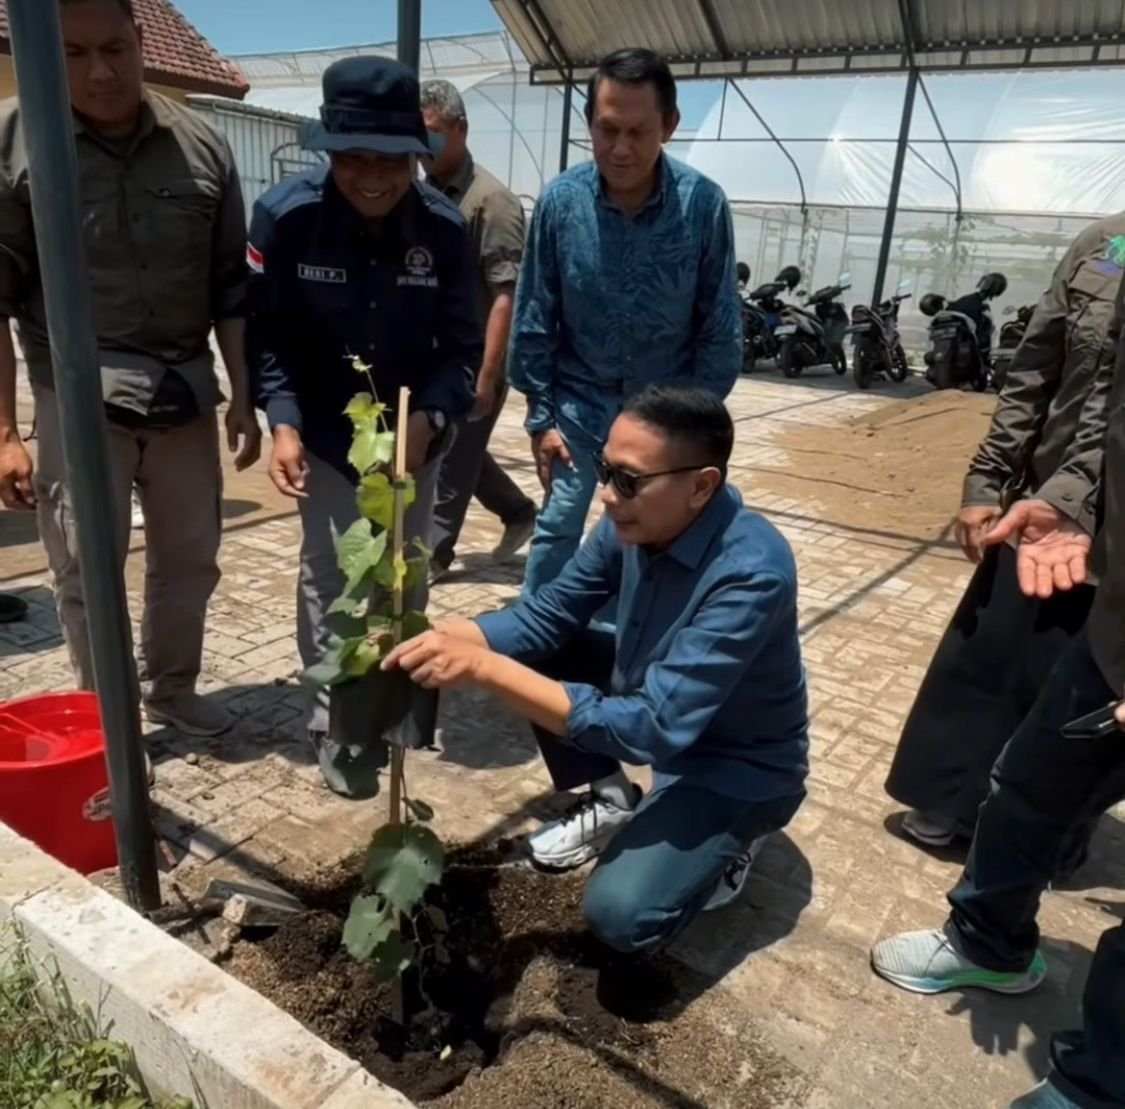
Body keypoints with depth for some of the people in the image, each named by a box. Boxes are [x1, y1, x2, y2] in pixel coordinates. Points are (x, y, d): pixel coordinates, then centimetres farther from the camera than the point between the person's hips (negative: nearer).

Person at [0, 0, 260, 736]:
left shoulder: (202, 146, 3)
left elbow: (231, 288, 7)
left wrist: (243, 399, 6)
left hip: (186, 391, 4)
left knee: (191, 556, 13)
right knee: (88, 569, 4)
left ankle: (173, 691, 34)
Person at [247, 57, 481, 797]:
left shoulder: (445, 226, -14)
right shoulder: (285, 215, -16)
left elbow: (461, 346, -9)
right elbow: (266, 334, -10)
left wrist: (431, 416, -26)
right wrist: (284, 422, -22)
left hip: (415, 432, 2)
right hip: (325, 434, -2)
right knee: (331, 577, 2)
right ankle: (334, 719, 19)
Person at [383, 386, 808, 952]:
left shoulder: (752, 574, -36)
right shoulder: (634, 520, -15)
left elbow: (653, 729, -39)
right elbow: (546, 615, -5)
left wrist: (484, 667, -43)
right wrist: (436, 637, -23)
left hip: (737, 767, -6)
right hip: (660, 707, 7)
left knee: (619, 913, -24)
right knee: (534, 651, -5)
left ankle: (720, 850, 9)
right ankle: (611, 801, 12)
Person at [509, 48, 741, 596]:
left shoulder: (703, 204, -15)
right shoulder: (560, 200, -13)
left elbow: (720, 330, -7)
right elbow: (534, 319, -5)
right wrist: (540, 416, -4)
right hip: (580, 400, 0)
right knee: (556, 531, 5)